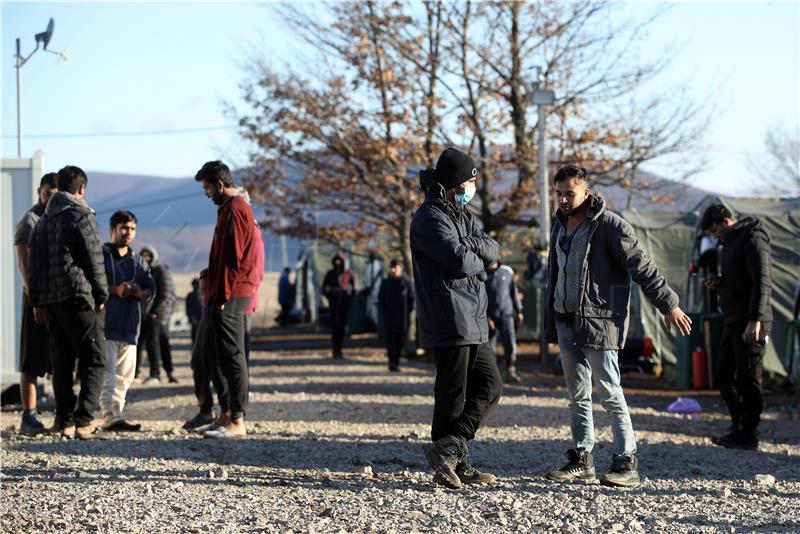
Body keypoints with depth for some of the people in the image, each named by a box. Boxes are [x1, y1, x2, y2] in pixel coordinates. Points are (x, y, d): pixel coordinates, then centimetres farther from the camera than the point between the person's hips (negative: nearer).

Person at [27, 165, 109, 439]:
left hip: (49, 300, 7)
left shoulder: (43, 220, 16)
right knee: (93, 360, -2)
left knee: (62, 361, 11)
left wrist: (37, 302, 20)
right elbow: (94, 261, -8)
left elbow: (33, 263, 17)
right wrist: (101, 296, 3)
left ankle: (65, 422, 8)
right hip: (78, 297, -7)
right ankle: (84, 421, -11)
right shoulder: (81, 215, -6)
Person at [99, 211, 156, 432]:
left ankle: (115, 415, 13)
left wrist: (139, 292, -11)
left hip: (129, 327, 6)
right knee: (107, 374, -13)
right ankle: (111, 417, -21)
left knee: (124, 376, 7)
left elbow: (151, 290, 12)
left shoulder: (139, 262, 19)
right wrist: (114, 290, -18)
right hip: (104, 325, -6)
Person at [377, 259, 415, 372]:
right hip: (389, 318, 1)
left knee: (400, 342, 3)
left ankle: (396, 362, 12)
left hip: (403, 318, -1)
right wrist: (383, 312, 1)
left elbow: (412, 298, 3)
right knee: (390, 340, -9)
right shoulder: (385, 282, 8)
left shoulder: (407, 282, 2)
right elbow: (380, 299, 13)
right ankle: (392, 363, -13)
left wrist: (408, 312, -6)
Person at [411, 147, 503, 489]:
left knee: (490, 385, 8)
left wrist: (470, 244, -12)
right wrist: (479, 259, 0)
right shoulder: (430, 218, -11)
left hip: (473, 320, 10)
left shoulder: (461, 215, 19)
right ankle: (452, 460, 2)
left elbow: (492, 249, 7)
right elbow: (460, 260, -21)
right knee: (453, 393, -4)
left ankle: (449, 448, 5)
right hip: (449, 321, -10)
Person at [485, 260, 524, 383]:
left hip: (507, 314, 1)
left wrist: (519, 312, 11)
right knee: (490, 347, 0)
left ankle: (510, 372, -5)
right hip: (490, 317, -1)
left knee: (510, 344, -10)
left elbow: (514, 292, 13)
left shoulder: (507, 271, 7)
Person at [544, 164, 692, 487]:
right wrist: (550, 321, 22)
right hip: (566, 323, 8)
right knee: (577, 395, 10)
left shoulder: (609, 225, -10)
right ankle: (581, 460, 16)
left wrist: (669, 305, -11)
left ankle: (627, 463, -6)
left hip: (599, 322, -7)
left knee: (610, 393, -9)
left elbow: (642, 267, -10)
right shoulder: (560, 225, 14)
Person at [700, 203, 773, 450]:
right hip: (733, 321, 10)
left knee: (747, 379, -5)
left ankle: (749, 434, 1)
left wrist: (755, 320, -25)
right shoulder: (730, 242, 19)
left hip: (751, 324, -10)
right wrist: (718, 283, 6)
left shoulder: (753, 239, -11)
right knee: (724, 378, 12)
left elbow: (762, 282, -18)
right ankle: (739, 428, 20)